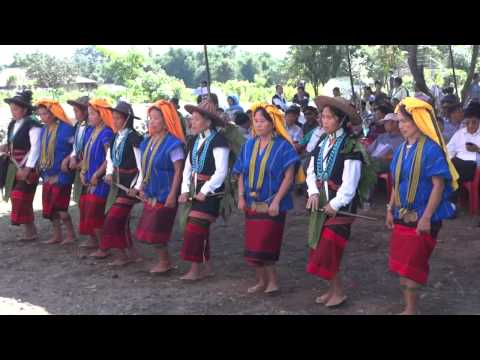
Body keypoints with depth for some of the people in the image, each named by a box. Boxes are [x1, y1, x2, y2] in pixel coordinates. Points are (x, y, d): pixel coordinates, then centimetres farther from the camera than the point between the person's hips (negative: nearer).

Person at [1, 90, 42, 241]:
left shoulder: (33, 125, -14)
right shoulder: (12, 124, 11)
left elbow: (35, 148, -18)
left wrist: (27, 169, -21)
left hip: (28, 167, -8)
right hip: (14, 167, 8)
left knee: (22, 199, -9)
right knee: (17, 198, 9)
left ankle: (31, 232, 4)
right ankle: (29, 230, 19)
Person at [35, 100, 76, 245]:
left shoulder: (66, 129, -14)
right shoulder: (44, 130, 8)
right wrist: (42, 170, 12)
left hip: (61, 175, -7)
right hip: (48, 176, 7)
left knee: (60, 207, -4)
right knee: (49, 207, 11)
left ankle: (70, 235, 13)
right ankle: (57, 236, 23)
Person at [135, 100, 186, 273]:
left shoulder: (173, 143, -17)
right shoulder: (148, 142, 6)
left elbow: (178, 171, -17)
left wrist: (172, 195, -19)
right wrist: (142, 187, 13)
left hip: (164, 195, -8)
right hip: (150, 194, 8)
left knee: (155, 230, -3)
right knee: (149, 230, 10)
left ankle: (165, 262, 16)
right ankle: (163, 260, 25)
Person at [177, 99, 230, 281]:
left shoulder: (218, 141, -14)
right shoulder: (195, 140, 10)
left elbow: (221, 172, -19)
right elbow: (188, 167, 11)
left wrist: (204, 191, -17)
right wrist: (185, 190, 1)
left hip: (210, 191, -8)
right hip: (196, 190, 8)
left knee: (196, 228, -9)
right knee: (201, 229, 12)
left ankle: (195, 269, 0)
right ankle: (206, 267, 23)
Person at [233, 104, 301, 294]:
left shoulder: (282, 146, -8)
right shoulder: (249, 146, 8)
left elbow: (289, 177, -11)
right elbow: (241, 174, 12)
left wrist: (276, 201, -16)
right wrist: (241, 197, 1)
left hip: (272, 206, -5)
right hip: (252, 205, 5)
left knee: (263, 246, -8)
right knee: (253, 246, 8)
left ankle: (271, 280, 9)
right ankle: (262, 280, 23)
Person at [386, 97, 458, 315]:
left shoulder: (431, 149, -15)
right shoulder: (402, 148, 6)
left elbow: (439, 185, -17)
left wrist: (426, 217, -19)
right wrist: (390, 209, 12)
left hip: (421, 218, -7)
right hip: (402, 216, 7)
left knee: (411, 267, -1)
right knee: (402, 266, 11)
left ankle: (410, 310, 12)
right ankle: (409, 307, 23)